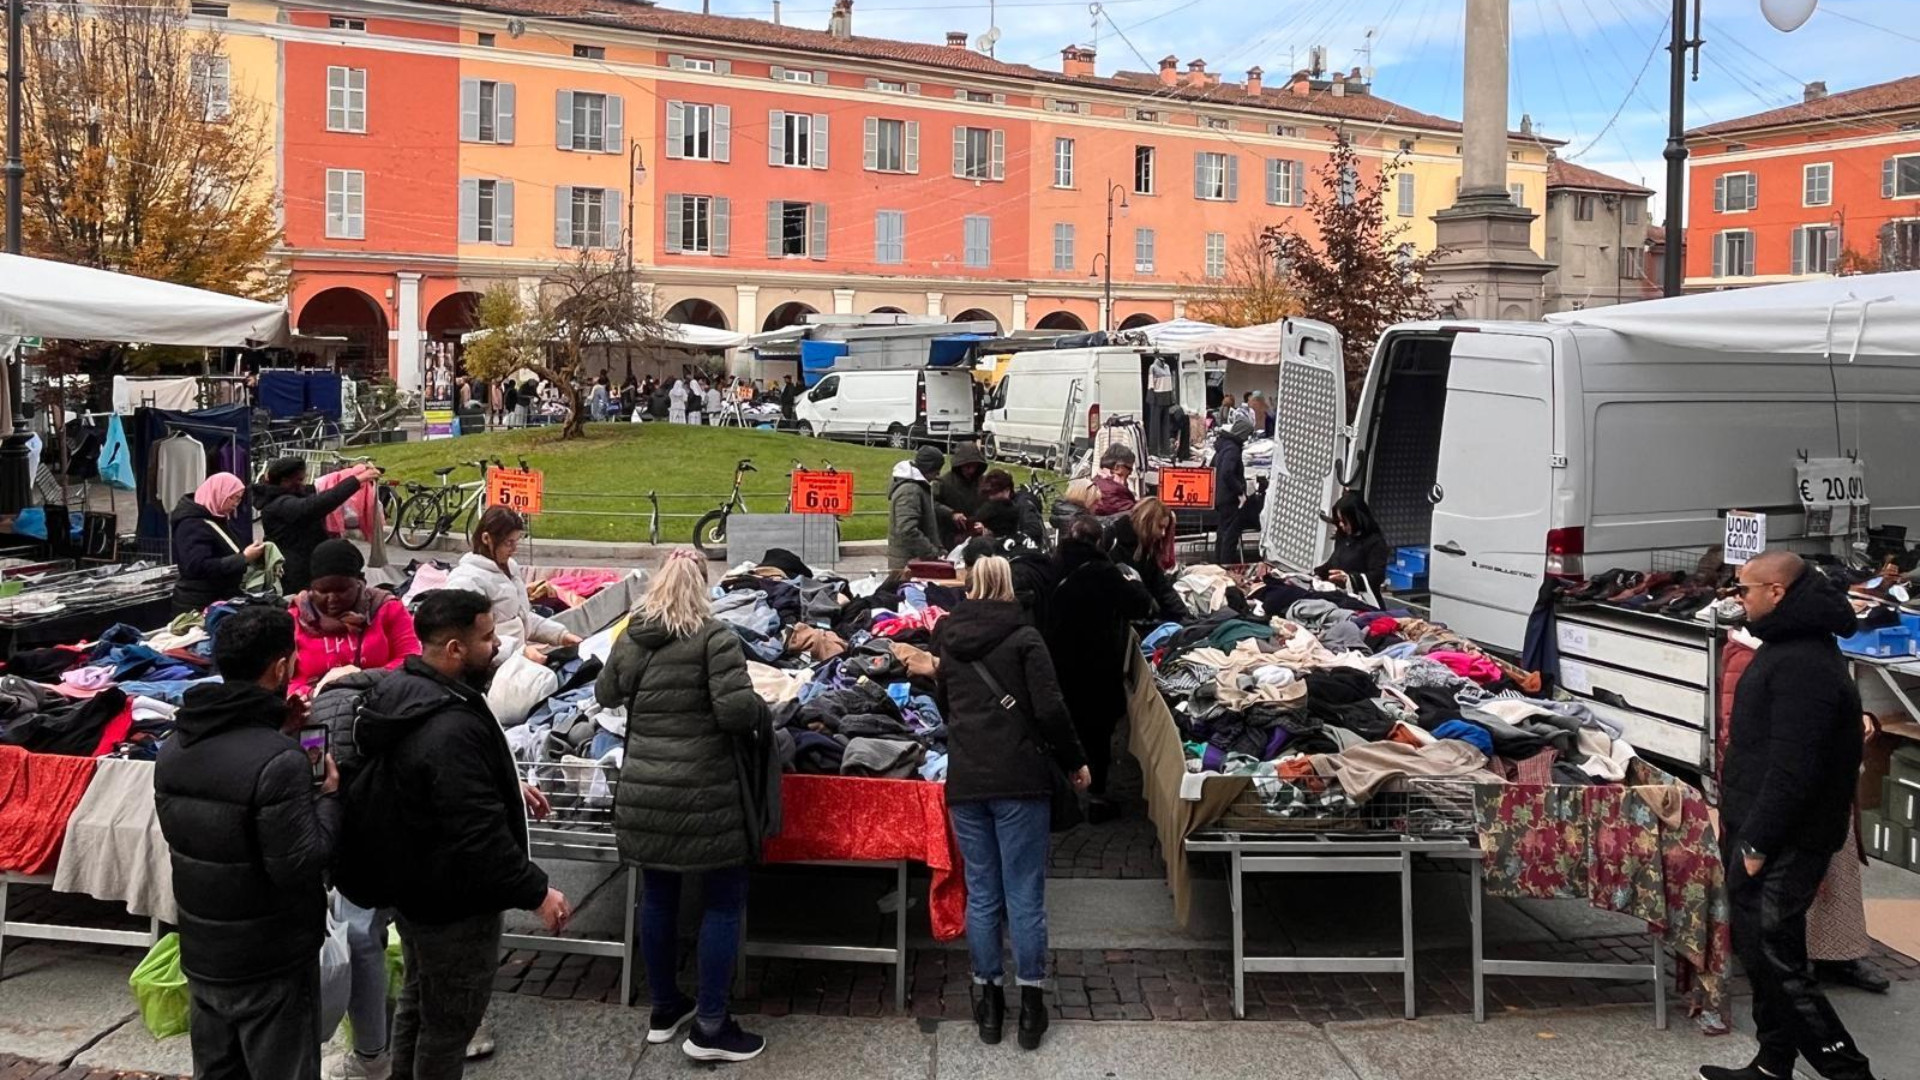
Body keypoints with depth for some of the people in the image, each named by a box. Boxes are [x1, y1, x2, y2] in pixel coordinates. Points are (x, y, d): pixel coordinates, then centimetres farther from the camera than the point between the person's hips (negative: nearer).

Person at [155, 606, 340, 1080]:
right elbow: (300, 867, -25)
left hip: (200, 953, 7)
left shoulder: (174, 747, 0)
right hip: (271, 964, -7)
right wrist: (329, 796, -11)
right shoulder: (278, 760, -26)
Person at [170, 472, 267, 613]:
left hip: (221, 602, 9)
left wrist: (251, 555, 0)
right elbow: (199, 567, -28)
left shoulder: (217, 520, 13)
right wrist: (244, 558, -27)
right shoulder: (192, 524, -17)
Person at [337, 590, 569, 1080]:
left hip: (409, 881, 10)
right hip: (452, 901, -10)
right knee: (449, 1021, 9)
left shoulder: (402, 690, -1)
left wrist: (506, 786, 17)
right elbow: (479, 834, -33)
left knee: (418, 996, 28)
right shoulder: (451, 730, -34)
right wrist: (536, 891, -24)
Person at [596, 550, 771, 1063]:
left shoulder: (631, 637, 5)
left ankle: (665, 1008, 33)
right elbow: (737, 710, -21)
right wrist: (764, 712, 0)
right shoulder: (714, 637, -12)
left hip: (644, 792, 6)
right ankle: (709, 1028, 10)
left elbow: (605, 695, 22)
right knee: (724, 901, 7)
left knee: (657, 897, 18)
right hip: (704, 795, -6)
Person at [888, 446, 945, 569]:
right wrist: (934, 554, -24)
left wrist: (938, 549, 10)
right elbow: (907, 531, -28)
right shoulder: (909, 492, -17)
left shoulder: (918, 487, 16)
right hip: (907, 562, -10)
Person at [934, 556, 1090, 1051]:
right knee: (1025, 895, 2)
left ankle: (988, 1001, 16)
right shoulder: (1023, 637, -5)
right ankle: (1031, 1005, 7)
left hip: (965, 782, 4)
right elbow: (1049, 709, -11)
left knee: (981, 895, 10)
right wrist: (1074, 761, 1)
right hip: (1019, 780, -4)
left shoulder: (948, 643, 9)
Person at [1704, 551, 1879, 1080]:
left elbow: (1793, 768, -25)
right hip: (1760, 832, 11)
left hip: (1784, 843, -11)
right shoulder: (1790, 645, 14)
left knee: (1774, 957, -6)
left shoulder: (1804, 665, -22)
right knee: (1759, 951, 16)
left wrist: (1758, 843, -21)